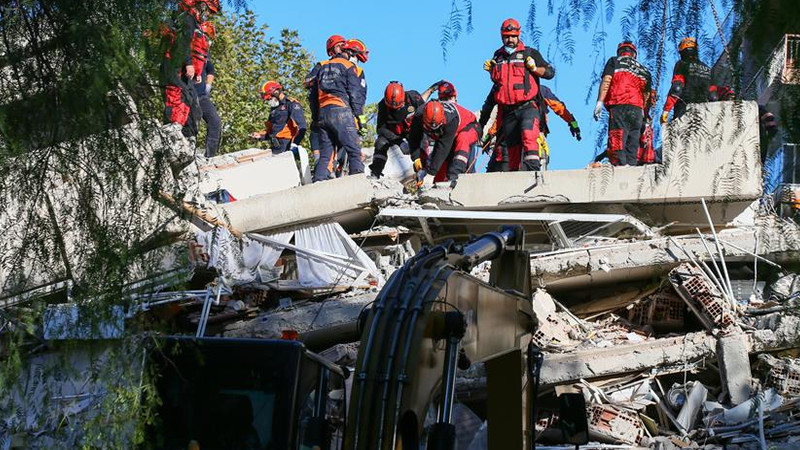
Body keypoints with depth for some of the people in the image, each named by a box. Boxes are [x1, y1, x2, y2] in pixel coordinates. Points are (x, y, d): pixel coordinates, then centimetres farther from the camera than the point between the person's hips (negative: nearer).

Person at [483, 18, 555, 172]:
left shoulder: (529, 53, 6)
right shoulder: (498, 56, 19)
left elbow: (550, 72, 5)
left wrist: (534, 68, -11)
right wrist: (490, 69, 13)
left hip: (527, 107, -5)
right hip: (507, 111, 5)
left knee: (528, 136, -28)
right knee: (513, 146, 6)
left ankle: (533, 169, -36)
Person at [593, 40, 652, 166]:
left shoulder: (614, 61, 12)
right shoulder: (644, 70, 23)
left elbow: (606, 81, -2)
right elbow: (646, 94, 18)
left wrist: (599, 102, -7)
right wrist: (642, 112, 23)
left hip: (618, 106, -4)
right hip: (637, 109, 4)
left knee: (617, 141, -12)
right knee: (632, 145, 6)